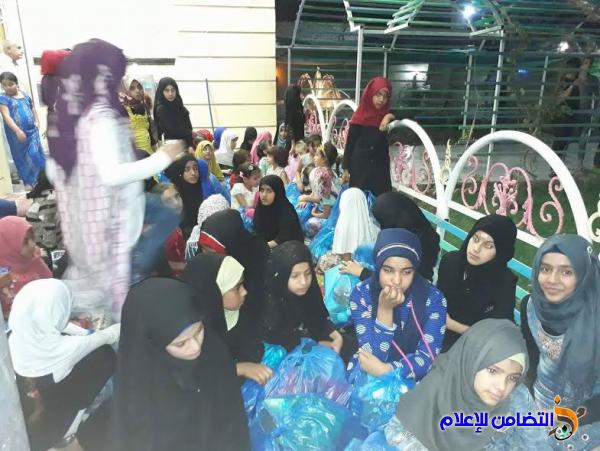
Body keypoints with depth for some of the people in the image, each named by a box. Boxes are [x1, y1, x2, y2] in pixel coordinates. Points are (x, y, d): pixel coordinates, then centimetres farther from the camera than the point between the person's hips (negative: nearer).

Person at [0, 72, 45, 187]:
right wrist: (17, 130, -26)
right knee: (23, 156, 5)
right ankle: (28, 181, 14)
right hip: (17, 134, -3)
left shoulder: (25, 96, 7)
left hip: (32, 131, 3)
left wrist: (37, 121, 7)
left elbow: (33, 109, 22)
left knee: (36, 154, 6)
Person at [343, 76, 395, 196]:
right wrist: (346, 168, -4)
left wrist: (390, 117, -18)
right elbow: (349, 143, -3)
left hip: (380, 168, 3)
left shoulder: (387, 117, 3)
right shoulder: (360, 117, -6)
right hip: (359, 167, -3)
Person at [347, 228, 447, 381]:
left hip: (411, 380, 2)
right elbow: (374, 355, -17)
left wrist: (385, 370, -25)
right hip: (367, 374, -1)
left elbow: (428, 357, -14)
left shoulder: (433, 298, -12)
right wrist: (385, 308, -28)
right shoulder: (361, 294, -13)